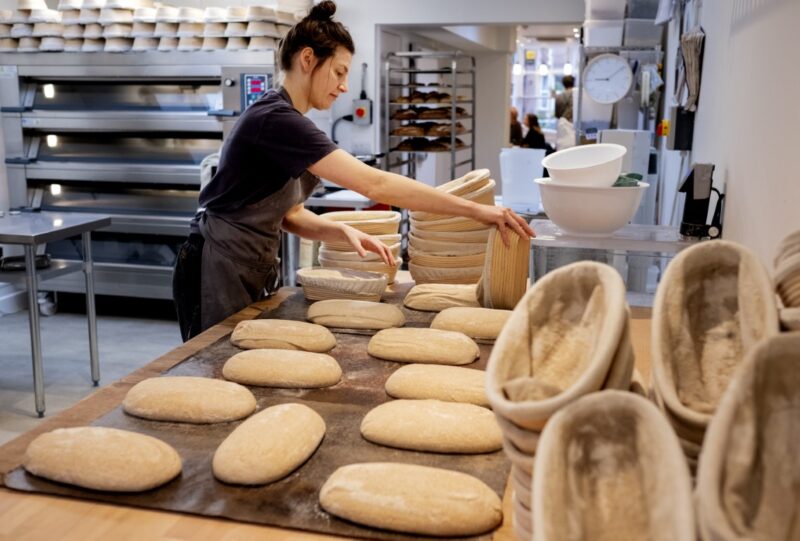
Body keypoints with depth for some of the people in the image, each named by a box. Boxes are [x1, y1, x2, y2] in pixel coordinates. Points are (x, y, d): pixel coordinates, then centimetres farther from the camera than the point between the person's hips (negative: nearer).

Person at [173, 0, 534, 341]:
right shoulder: (276, 120, -23)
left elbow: (288, 214, 10)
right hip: (220, 272, -9)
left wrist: (343, 231, -9)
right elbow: (374, 184, -31)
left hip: (254, 271, 9)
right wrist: (474, 210, -29)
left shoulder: (284, 122, 8)